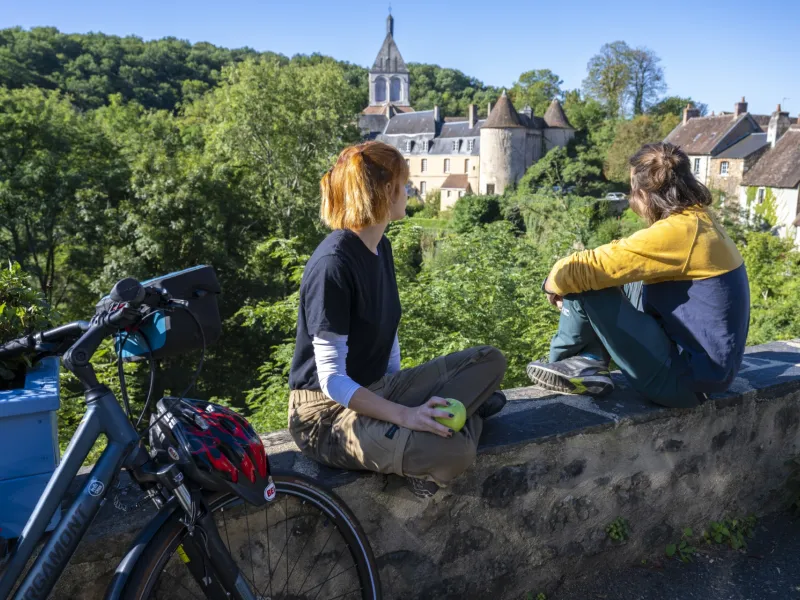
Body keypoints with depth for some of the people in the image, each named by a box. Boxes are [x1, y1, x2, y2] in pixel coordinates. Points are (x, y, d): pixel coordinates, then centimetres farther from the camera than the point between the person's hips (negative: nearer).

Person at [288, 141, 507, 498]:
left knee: (490, 361, -1)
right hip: (327, 414, -8)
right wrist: (405, 414, -28)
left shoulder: (380, 247, 7)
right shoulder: (332, 265, -22)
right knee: (452, 453, -30)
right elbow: (332, 379, -23)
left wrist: (405, 402, 3)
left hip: (376, 392, 9)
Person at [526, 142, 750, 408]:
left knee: (584, 283, -13)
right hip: (710, 363, 9)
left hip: (686, 376, -9)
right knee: (618, 281, 15)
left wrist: (555, 282, -2)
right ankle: (588, 365, 6)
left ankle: (565, 363, 11)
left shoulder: (676, 232, -22)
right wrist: (568, 281, 8)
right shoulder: (701, 221, 5)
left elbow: (584, 269, -24)